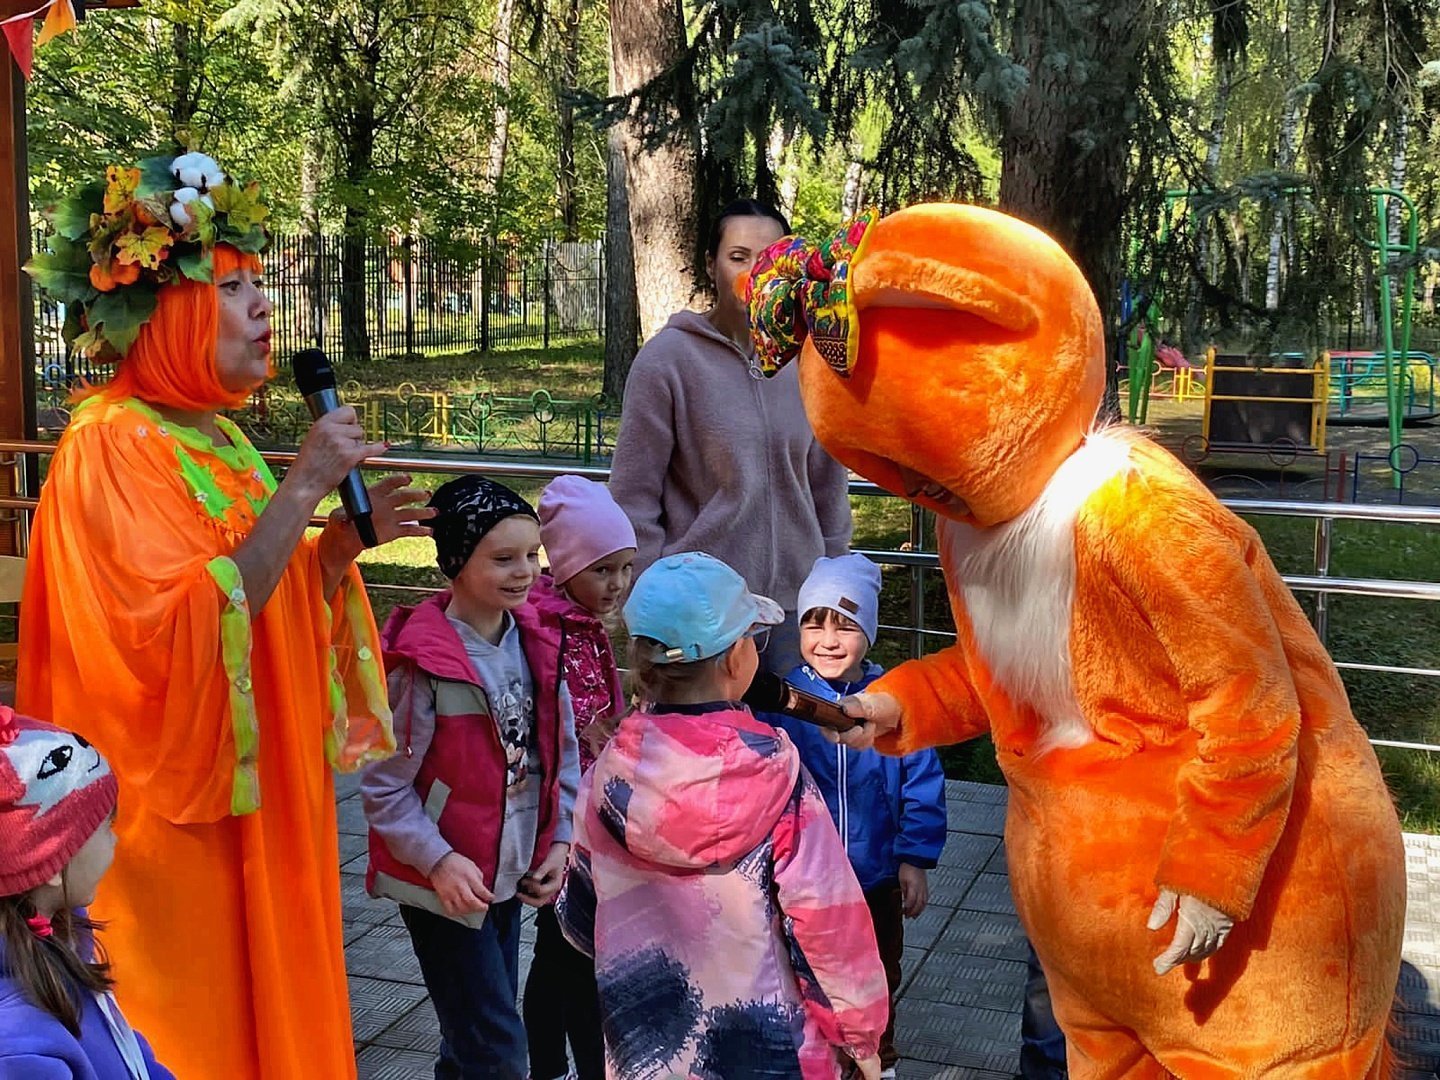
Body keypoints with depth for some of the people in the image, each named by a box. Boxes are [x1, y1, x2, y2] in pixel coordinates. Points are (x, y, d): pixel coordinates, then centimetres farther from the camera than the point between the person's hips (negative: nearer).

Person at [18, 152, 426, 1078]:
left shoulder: (219, 439, 11)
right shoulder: (112, 445, -16)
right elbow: (184, 634, -26)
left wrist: (343, 541, 0)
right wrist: (300, 489, -25)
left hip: (261, 794, 8)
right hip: (174, 814, -8)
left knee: (269, 996, 17)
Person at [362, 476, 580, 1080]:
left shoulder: (536, 642, 0)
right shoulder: (423, 663, -20)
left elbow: (561, 753, 8)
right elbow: (383, 787, -16)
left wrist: (560, 840, 0)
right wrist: (439, 860, -22)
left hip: (510, 877, 7)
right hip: (443, 884, -6)